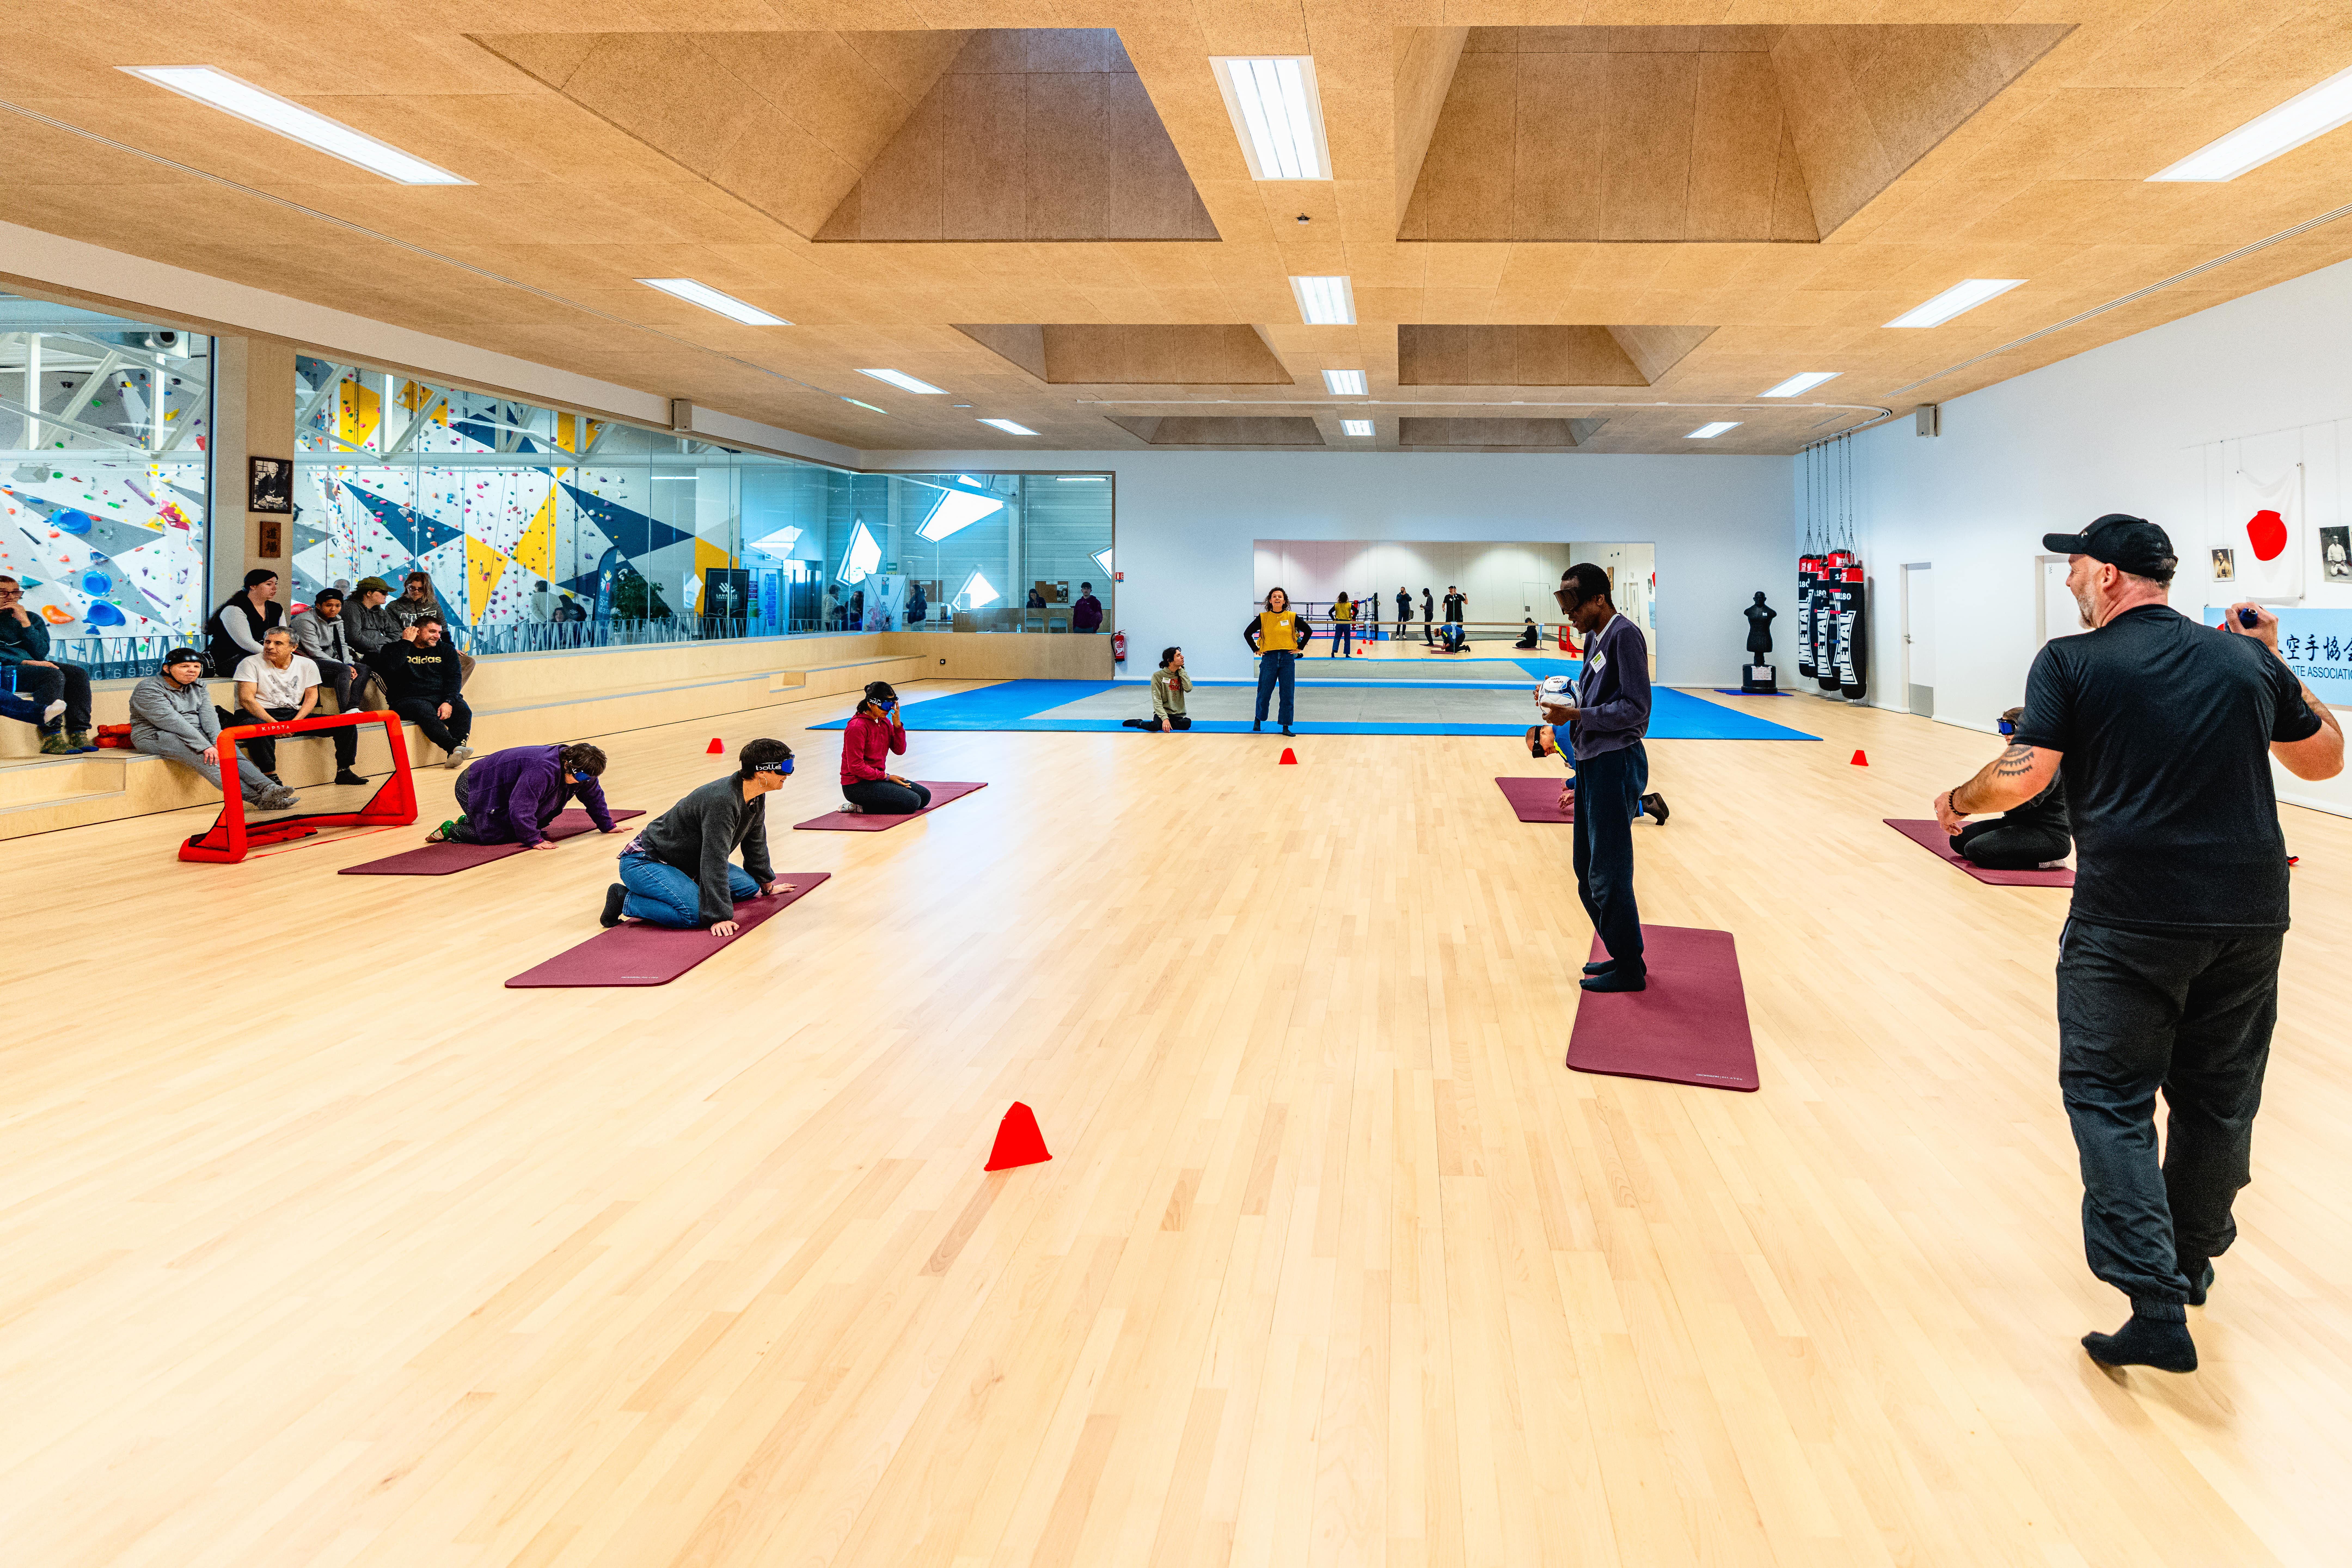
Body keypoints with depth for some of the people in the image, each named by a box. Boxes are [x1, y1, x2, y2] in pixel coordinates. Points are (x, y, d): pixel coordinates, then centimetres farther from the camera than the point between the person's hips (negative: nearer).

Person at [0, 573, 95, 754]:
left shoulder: (32, 618, 21)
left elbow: (41, 653, 6)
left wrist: (25, 622, -1)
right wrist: (24, 662, -19)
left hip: (33, 665, 6)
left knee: (78, 673, -21)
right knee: (53, 675, -33)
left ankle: (79, 735, -31)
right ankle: (51, 738, -40)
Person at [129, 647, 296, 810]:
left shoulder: (198, 686, 10)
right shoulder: (148, 690, -14)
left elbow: (208, 714, -5)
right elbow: (172, 722, -25)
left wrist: (217, 741, -24)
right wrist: (205, 747, -33)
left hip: (195, 733, 7)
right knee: (203, 755, -33)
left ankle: (268, 787, -40)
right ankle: (256, 798, -46)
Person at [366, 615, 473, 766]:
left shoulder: (445, 650, 17)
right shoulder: (394, 649, 9)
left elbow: (454, 678, 5)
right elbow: (390, 668, -14)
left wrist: (448, 702, -13)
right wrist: (406, 642, -6)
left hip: (441, 697, 3)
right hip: (409, 700, -3)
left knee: (463, 711, -29)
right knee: (426, 711, -37)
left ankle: (454, 755, -47)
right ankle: (456, 748, -54)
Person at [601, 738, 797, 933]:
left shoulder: (757, 799, 0)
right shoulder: (722, 800, -30)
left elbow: (756, 845, 18)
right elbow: (715, 862, -32)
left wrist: (767, 886, 30)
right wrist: (719, 917, -33)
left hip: (687, 865, 10)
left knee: (749, 887, 4)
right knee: (695, 913, -32)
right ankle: (624, 899, -12)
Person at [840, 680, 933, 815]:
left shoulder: (885, 722, 6)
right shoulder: (857, 727, -20)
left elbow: (900, 751, 4)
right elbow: (856, 766, -20)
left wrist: (898, 724, -10)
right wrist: (886, 777, -13)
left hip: (877, 778, 9)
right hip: (857, 786, -9)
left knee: (925, 796, 7)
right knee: (912, 802, -18)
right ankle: (861, 808, -8)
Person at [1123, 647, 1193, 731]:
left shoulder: (1181, 673, 8)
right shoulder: (1158, 676, -5)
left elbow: (1188, 689, -11)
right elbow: (1157, 701, -12)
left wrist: (1181, 670, -7)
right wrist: (1165, 718, -27)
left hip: (1179, 715, 3)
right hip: (1163, 712, -3)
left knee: (1187, 723, -32)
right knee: (1155, 726, -34)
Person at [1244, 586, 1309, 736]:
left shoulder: (1292, 617, 1)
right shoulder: (1263, 618, 1)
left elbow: (1308, 631, 10)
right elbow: (1247, 633, 7)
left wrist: (1300, 648, 6)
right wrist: (1256, 650, 2)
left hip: (1288, 658, 0)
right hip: (1269, 658, 0)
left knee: (1288, 695, -1)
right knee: (1264, 693, 2)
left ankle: (1286, 727, 6)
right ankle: (1258, 720, 24)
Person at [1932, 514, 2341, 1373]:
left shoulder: (2073, 663, -5)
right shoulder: (2246, 660, 9)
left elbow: (2021, 780, -13)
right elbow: (2324, 758, 21)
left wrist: (1958, 800, 6)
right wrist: (2270, 666, 25)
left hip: (2128, 919, -5)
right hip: (2248, 913, 5)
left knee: (2110, 1097, 3)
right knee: (2219, 1098, 18)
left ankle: (2157, 1304, -7)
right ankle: (2193, 1261, 37)